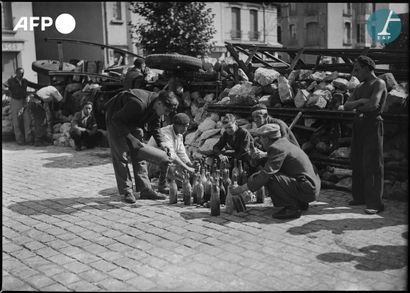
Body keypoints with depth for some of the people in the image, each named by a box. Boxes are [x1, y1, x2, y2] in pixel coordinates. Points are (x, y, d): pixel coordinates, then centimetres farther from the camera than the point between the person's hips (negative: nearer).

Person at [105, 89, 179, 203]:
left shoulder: (156, 107, -14)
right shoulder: (139, 104, -39)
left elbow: (155, 127, 0)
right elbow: (116, 120, -30)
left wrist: (161, 143, -16)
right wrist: (131, 138, -31)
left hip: (133, 121, 7)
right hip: (116, 118, -7)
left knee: (139, 153, 3)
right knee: (120, 154, -10)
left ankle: (145, 189, 4)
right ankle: (127, 191, -4)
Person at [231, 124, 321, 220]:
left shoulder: (277, 148, -17)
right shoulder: (284, 142, 13)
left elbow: (266, 173, -23)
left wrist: (243, 188, -17)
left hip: (307, 189, -10)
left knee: (270, 178, -21)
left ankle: (293, 208, -8)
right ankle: (301, 203, 19)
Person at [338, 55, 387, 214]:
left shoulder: (379, 84, -4)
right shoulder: (360, 87, 19)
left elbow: (373, 105, -20)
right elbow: (346, 105, 9)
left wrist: (355, 107, -5)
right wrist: (360, 102, -11)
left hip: (373, 124, -8)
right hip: (358, 124, 8)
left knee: (372, 164, -8)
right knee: (357, 162, 8)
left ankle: (375, 202, -4)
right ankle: (359, 197, 18)